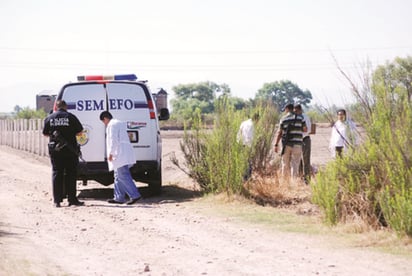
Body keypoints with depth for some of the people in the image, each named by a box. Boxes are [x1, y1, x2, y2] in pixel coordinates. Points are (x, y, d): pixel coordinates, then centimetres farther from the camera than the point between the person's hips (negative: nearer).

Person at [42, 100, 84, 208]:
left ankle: (57, 200, 4)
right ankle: (72, 199, 3)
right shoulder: (71, 117, -6)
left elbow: (45, 133, 11)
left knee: (56, 173, 7)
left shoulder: (49, 118, 2)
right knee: (70, 174, 4)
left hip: (55, 149, 2)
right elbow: (79, 131, -2)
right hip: (69, 150, -2)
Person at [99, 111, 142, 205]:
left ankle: (134, 195, -21)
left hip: (120, 155, -11)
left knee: (123, 176, -14)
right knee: (118, 176, 13)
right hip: (123, 155, 11)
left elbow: (113, 140, -18)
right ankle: (119, 198, 15)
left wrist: (110, 153, -17)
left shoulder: (112, 125, -8)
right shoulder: (120, 124, 25)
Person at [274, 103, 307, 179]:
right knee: (295, 164, -3)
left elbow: (279, 132, -2)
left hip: (286, 144, 1)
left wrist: (276, 145, -1)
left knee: (285, 164, 12)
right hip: (296, 144, -1)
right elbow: (305, 129, 4)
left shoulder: (283, 119, 1)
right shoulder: (300, 117, 2)